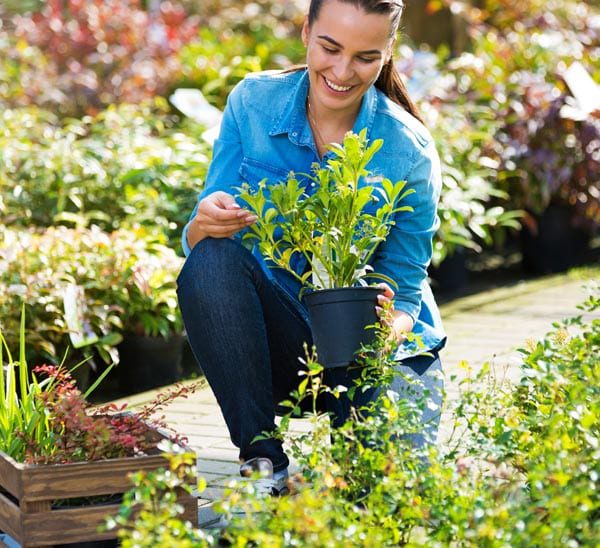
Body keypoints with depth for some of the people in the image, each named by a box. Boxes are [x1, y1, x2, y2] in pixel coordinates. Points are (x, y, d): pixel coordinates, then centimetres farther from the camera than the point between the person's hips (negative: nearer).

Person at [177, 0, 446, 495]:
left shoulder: (409, 152, -12)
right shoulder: (254, 103, -7)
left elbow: (403, 291, -6)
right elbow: (196, 244, -6)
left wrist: (387, 328, -30)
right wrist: (206, 223, -31)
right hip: (278, 342, 2)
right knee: (212, 260, -29)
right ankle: (263, 460, -21)